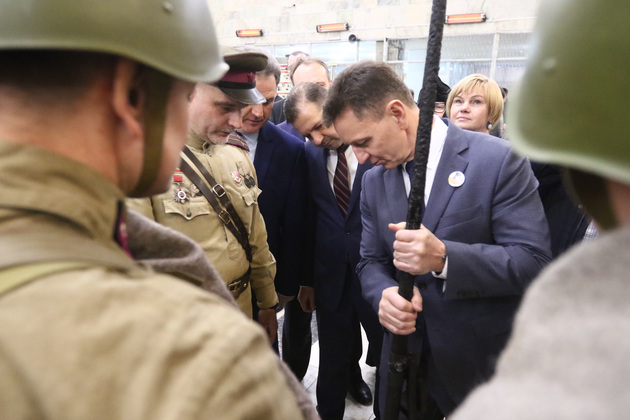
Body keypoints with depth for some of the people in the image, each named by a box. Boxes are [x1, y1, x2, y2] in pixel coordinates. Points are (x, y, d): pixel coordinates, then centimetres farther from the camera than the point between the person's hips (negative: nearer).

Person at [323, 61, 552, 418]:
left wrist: (444, 258, -33)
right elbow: (371, 262, 4)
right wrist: (384, 294, -19)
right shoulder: (375, 179, 1)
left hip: (483, 364, -4)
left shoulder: (499, 160, -16)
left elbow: (533, 261, -19)